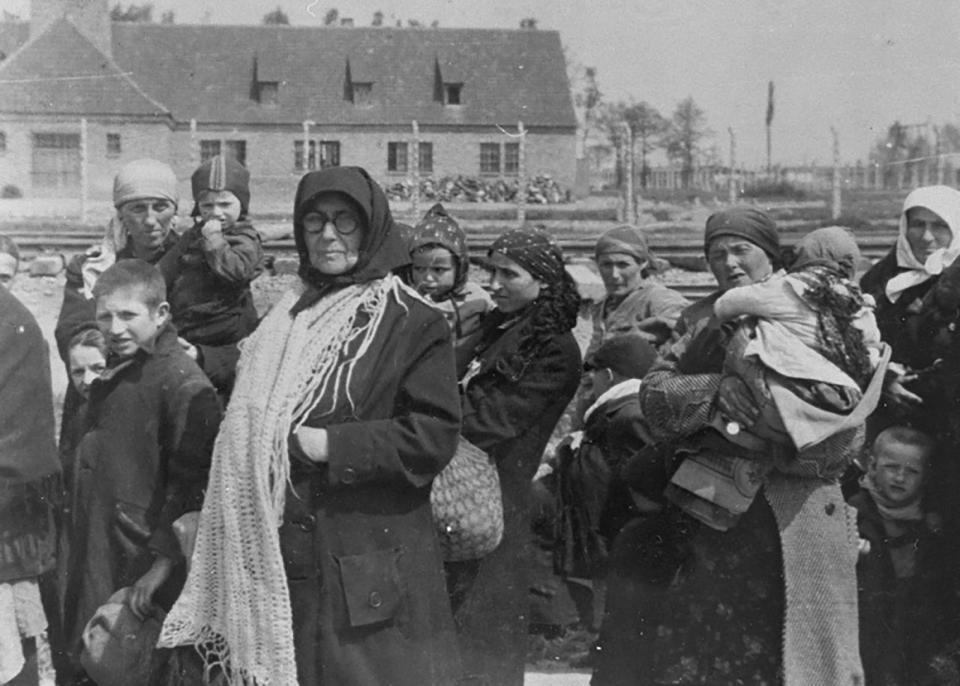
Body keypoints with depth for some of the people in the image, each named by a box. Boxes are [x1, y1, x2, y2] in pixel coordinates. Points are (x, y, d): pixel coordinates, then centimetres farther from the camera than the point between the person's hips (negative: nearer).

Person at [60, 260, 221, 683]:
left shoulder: (183, 384, -15)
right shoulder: (112, 376, 13)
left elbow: (192, 485, -19)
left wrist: (165, 561, -21)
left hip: (145, 571, -8)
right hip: (97, 563, 8)